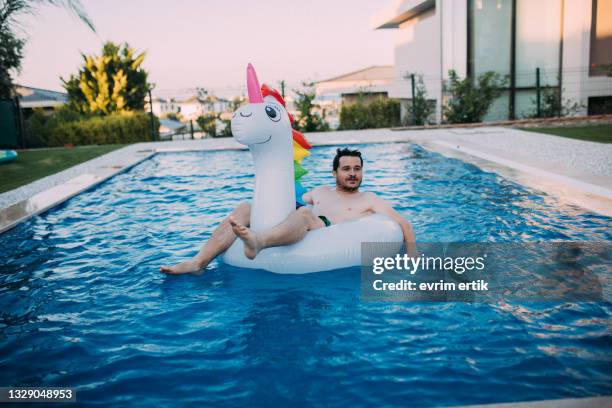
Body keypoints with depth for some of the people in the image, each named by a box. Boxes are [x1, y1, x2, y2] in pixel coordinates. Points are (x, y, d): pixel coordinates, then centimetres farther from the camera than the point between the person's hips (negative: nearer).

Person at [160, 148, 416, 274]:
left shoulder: (369, 200, 20)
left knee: (305, 213, -36)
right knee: (245, 209, -9)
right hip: (298, 237, 5)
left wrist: (413, 261, 0)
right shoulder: (320, 192, 33)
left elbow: (404, 224, 12)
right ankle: (198, 262, -23)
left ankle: (257, 242, -63)